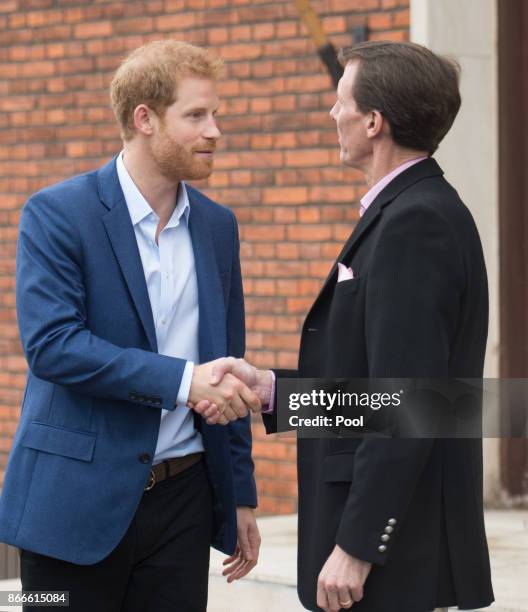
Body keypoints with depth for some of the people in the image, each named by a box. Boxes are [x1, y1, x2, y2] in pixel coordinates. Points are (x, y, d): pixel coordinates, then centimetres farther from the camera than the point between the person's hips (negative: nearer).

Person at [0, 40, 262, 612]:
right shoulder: (56, 214, -7)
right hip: (76, 500, -5)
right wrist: (181, 380, -24)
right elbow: (50, 343, -19)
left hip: (182, 499, 5)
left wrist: (240, 497, 15)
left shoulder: (217, 226, 10)